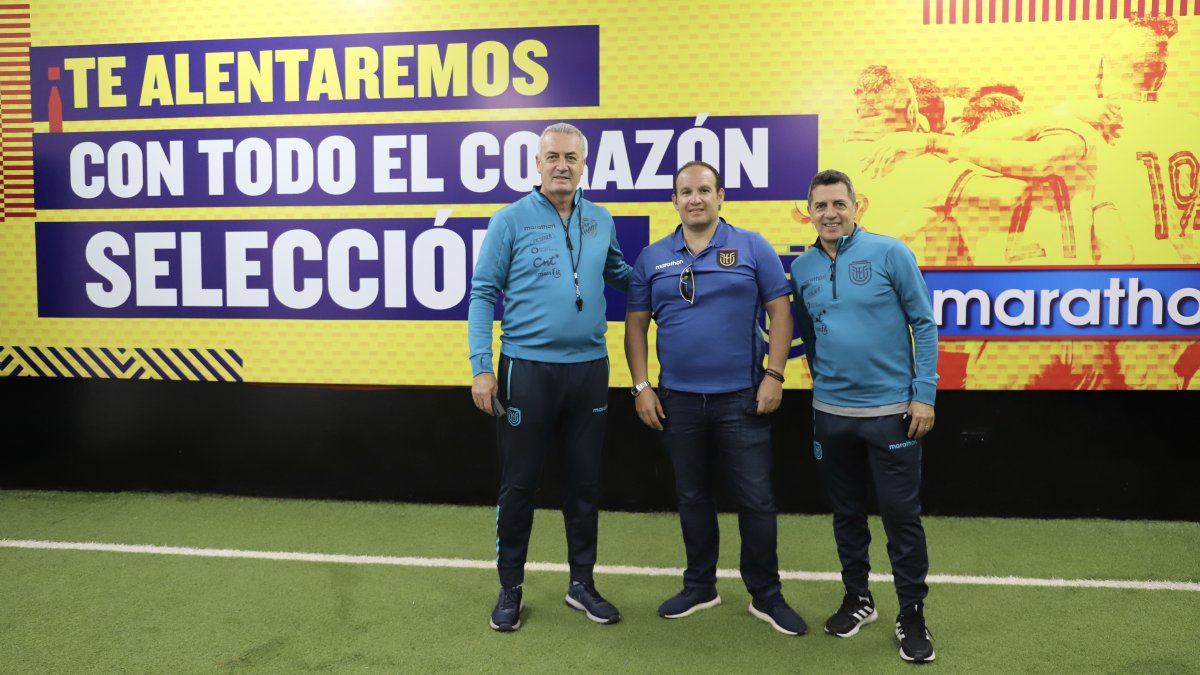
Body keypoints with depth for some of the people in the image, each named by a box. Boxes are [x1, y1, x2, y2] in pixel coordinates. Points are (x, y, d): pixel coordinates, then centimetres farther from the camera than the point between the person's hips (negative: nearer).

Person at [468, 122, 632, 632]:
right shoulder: (511, 220, -5)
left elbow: (620, 274, 22)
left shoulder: (601, 221, 6)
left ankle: (582, 583, 28)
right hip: (527, 368, -3)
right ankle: (510, 589, 22)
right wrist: (481, 368, -11)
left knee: (584, 481, 12)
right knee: (519, 483, 6)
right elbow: (483, 293, -5)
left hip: (589, 368, 4)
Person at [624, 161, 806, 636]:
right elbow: (636, 324, 7)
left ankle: (767, 596, 19)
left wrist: (774, 375, -9)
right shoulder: (653, 258, 5)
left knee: (756, 499, 3)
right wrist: (641, 387, 0)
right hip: (677, 399, 2)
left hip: (742, 398, -2)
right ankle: (699, 586, 30)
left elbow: (780, 311, -2)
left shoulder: (752, 248, -1)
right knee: (692, 497, 14)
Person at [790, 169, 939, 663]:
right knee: (846, 511, 15)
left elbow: (924, 324, -6)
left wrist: (924, 393, -10)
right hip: (831, 411, 4)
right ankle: (857, 598, 33)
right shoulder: (801, 269, 4)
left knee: (901, 514, 2)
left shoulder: (890, 253, -7)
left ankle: (912, 615, 18)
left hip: (891, 409, -4)